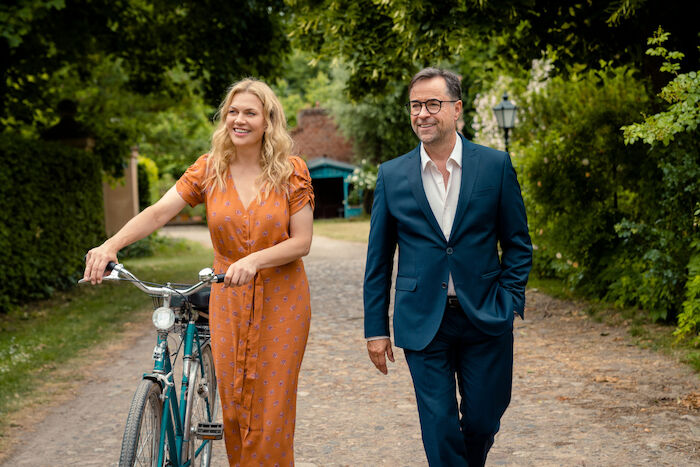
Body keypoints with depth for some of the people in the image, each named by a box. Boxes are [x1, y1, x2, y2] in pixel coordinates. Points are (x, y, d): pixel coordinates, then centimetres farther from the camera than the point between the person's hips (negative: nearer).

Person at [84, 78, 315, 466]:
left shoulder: (291, 171, -4)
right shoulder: (210, 169, 0)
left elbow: (302, 241, -7)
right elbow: (159, 212, -11)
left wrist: (255, 260, -24)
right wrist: (110, 245, -27)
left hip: (280, 301, -2)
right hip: (229, 300, 2)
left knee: (271, 405, 0)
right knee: (232, 403, 7)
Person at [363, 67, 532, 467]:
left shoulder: (495, 165, 0)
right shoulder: (392, 175, 2)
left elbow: (518, 244, 5)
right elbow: (378, 260, 7)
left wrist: (508, 303, -6)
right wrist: (376, 328, 4)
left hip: (484, 319, 0)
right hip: (423, 323, 0)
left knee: (483, 423, 8)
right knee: (440, 432, 1)